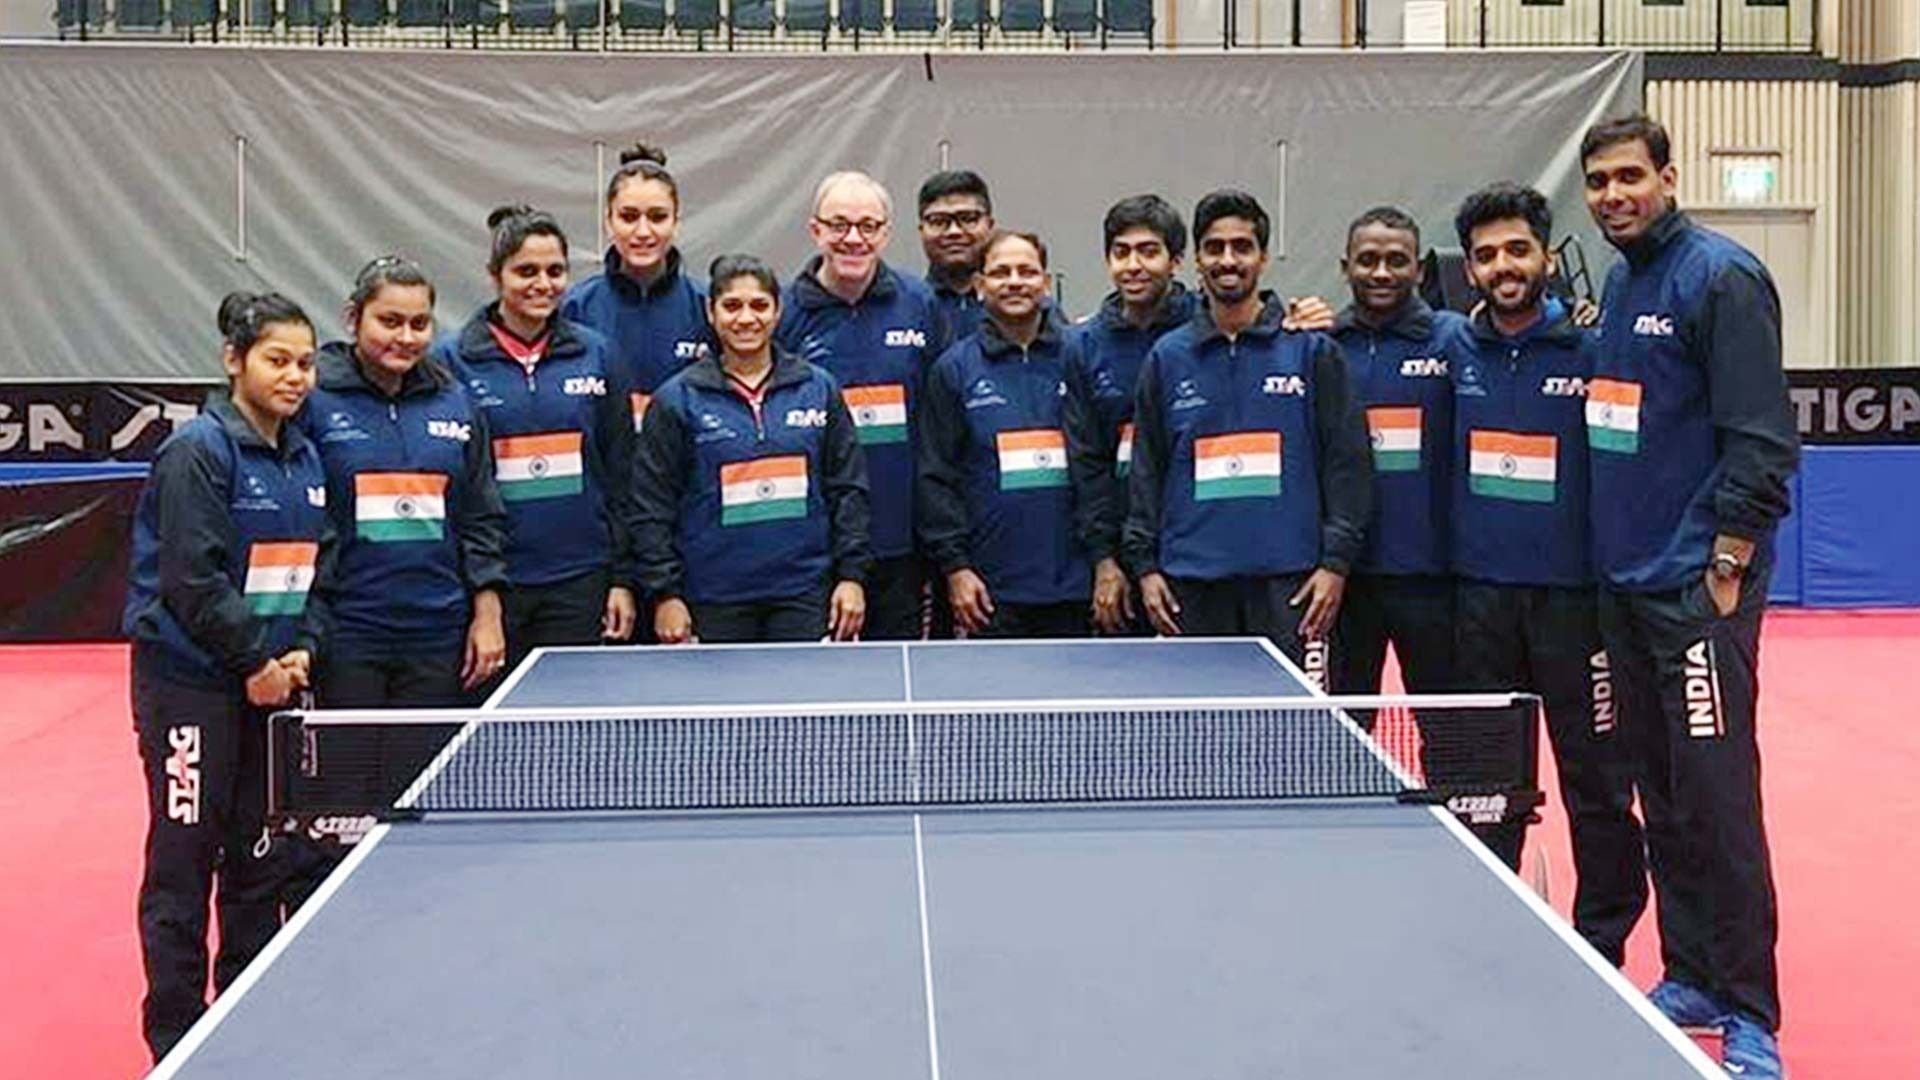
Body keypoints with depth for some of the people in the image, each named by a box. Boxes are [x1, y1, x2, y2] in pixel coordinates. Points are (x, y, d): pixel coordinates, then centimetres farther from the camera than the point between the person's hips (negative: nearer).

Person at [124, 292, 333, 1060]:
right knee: (184, 859, 0)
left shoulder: (304, 459, 11)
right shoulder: (198, 452, -12)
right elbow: (193, 579, -17)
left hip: (272, 680, 7)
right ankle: (176, 1043, 9)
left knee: (261, 856, 13)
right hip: (190, 685, -7)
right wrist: (253, 661, -15)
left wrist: (301, 651, -2)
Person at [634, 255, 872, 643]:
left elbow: (848, 487, 10)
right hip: (715, 603, -1)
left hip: (805, 596, 2)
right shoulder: (678, 399, 2)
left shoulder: (819, 389, 9)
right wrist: (665, 594, -4)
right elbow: (652, 507, 2)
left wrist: (852, 575, 3)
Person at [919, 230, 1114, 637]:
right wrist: (954, 566, -4)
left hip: (1070, 585, 2)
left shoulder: (1076, 357, 8)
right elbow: (936, 477, 3)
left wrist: (1105, 557, 1)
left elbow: (1100, 465, 7)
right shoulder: (954, 369, 5)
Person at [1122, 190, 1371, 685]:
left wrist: (1336, 562, -4)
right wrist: (1145, 564, 5)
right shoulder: (1166, 358, 11)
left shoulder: (1312, 351, 5)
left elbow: (1346, 461, 3)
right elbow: (1146, 469, 12)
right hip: (1193, 581, 2)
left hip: (1287, 578, -2)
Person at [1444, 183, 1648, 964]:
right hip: (1481, 591, 4)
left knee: (1595, 775, 2)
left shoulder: (1588, 350, -5)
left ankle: (1602, 942, 14)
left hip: (1571, 594, -4)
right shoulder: (1456, 351, 8)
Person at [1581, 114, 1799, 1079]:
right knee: (1661, 795, 12)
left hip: (1697, 584, -8)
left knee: (1717, 798, -7)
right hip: (1626, 583, 8)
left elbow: (1760, 436, -14)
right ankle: (1689, 979, 22)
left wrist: (1725, 563, -17)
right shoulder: (1617, 285, 15)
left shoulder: (1720, 276, -9)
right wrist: (1614, 558, 15)